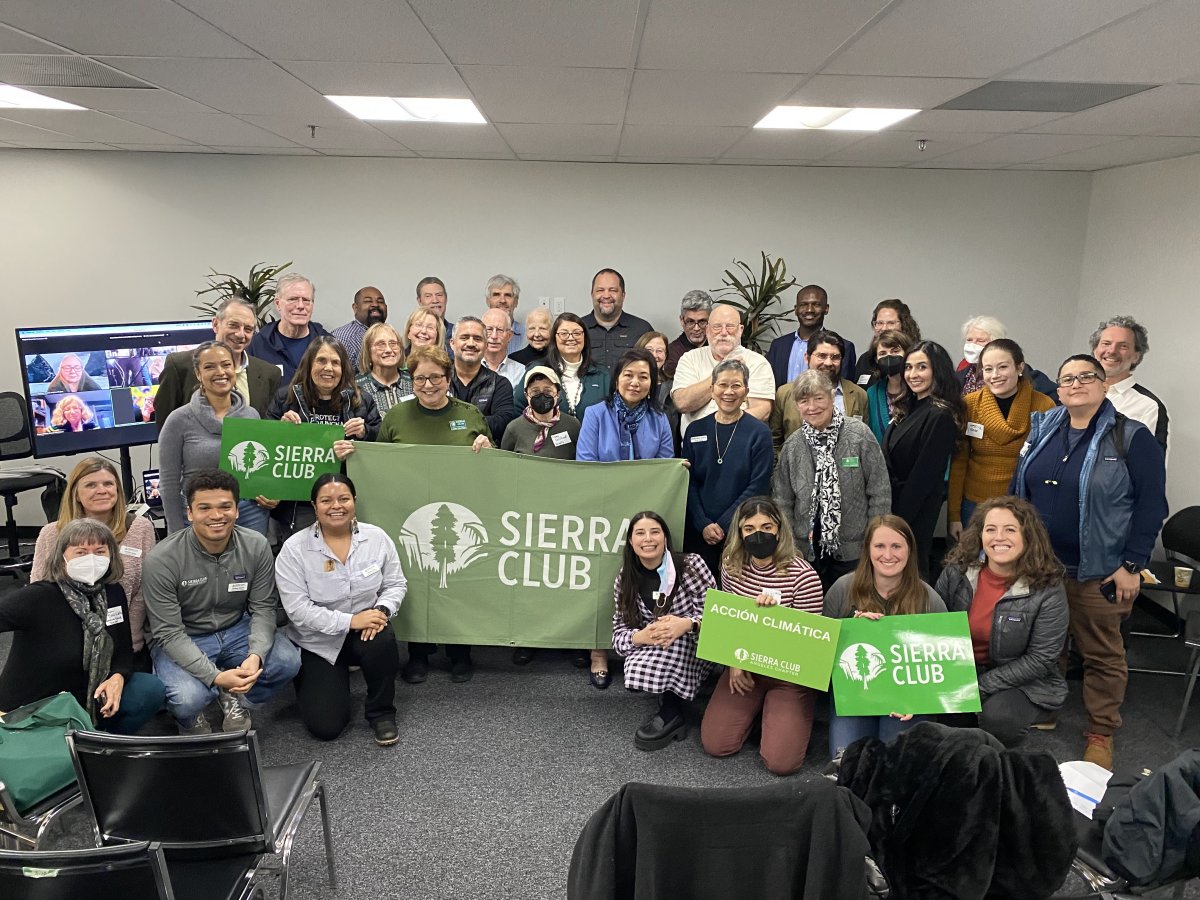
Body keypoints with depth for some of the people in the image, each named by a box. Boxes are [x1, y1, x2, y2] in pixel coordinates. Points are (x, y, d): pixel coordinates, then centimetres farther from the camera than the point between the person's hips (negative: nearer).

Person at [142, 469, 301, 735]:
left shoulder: (257, 546, -13)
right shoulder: (161, 561, -22)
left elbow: (263, 608, -8)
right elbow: (169, 632, -20)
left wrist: (256, 655, -28)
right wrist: (215, 676, -32)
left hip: (236, 631, 3)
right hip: (182, 641, -3)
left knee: (288, 661, -23)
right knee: (188, 700, -31)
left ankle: (235, 698, 9)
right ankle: (191, 718, 9)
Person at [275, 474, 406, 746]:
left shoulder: (377, 537, -6)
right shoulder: (294, 549, -15)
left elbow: (396, 584, 1)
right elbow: (297, 609, -18)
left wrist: (382, 611, -22)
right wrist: (349, 621, -28)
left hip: (364, 631, 2)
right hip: (316, 641, -1)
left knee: (383, 641, -36)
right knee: (326, 726, -12)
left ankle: (382, 713, -7)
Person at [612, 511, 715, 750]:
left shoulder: (691, 565, -14)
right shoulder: (625, 580, -5)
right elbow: (620, 634, -6)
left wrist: (686, 625, -36)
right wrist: (642, 636, -28)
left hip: (694, 651, -1)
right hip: (651, 655, 2)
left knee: (675, 638, -33)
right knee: (637, 670, -30)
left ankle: (670, 713, -16)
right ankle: (670, 700, -4)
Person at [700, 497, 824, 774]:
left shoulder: (802, 575, -20)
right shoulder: (732, 566, -4)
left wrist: (778, 608, -31)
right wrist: (735, 662, -2)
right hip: (744, 668, 4)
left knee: (781, 762, -14)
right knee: (714, 745, -5)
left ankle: (778, 713, 19)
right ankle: (756, 708, 24)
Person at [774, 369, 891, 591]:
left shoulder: (859, 435, -8)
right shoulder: (792, 446, 1)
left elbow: (880, 492, -5)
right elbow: (782, 500, 7)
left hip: (854, 549, -2)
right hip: (807, 549, 2)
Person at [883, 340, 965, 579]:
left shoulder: (940, 415, -17)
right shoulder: (909, 408, 10)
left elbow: (924, 474, -18)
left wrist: (898, 519, -14)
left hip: (915, 511, -8)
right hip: (894, 502, 8)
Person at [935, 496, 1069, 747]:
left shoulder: (1048, 589, -15)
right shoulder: (956, 572, -7)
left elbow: (1041, 659, -15)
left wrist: (979, 687, -20)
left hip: (1023, 684, -2)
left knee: (998, 717, -32)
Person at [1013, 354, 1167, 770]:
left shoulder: (1132, 437, -8)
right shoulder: (1042, 430, 5)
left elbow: (1151, 505, -9)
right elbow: (1018, 489, 9)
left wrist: (1132, 565, -12)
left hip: (1099, 572, -4)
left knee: (1102, 655, 8)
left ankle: (1101, 734, 22)